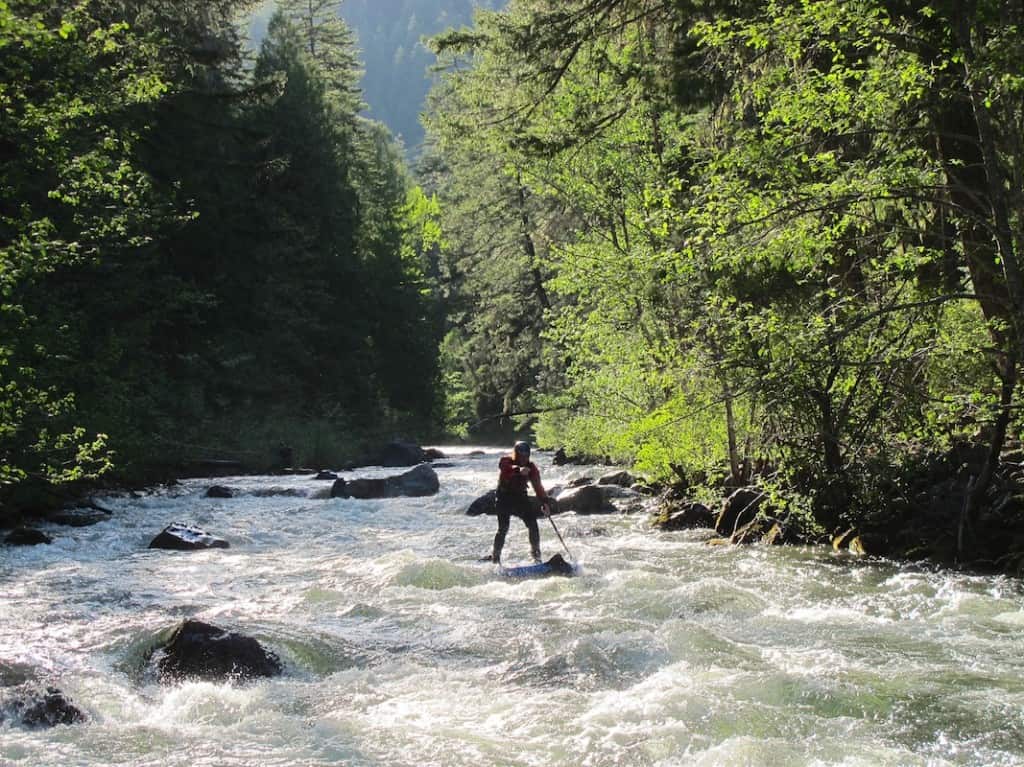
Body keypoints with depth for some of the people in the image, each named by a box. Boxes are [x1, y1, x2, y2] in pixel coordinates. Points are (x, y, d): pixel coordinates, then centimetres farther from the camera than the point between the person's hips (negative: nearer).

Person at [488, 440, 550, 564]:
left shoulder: (531, 467, -2)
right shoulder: (505, 461, -11)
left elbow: (538, 486, -7)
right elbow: (506, 469, -35)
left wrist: (544, 502, -20)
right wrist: (518, 470, -54)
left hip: (521, 498, 3)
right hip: (504, 499, -3)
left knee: (533, 525, -7)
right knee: (503, 528, -13)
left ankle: (536, 554, 7)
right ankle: (495, 557, -2)